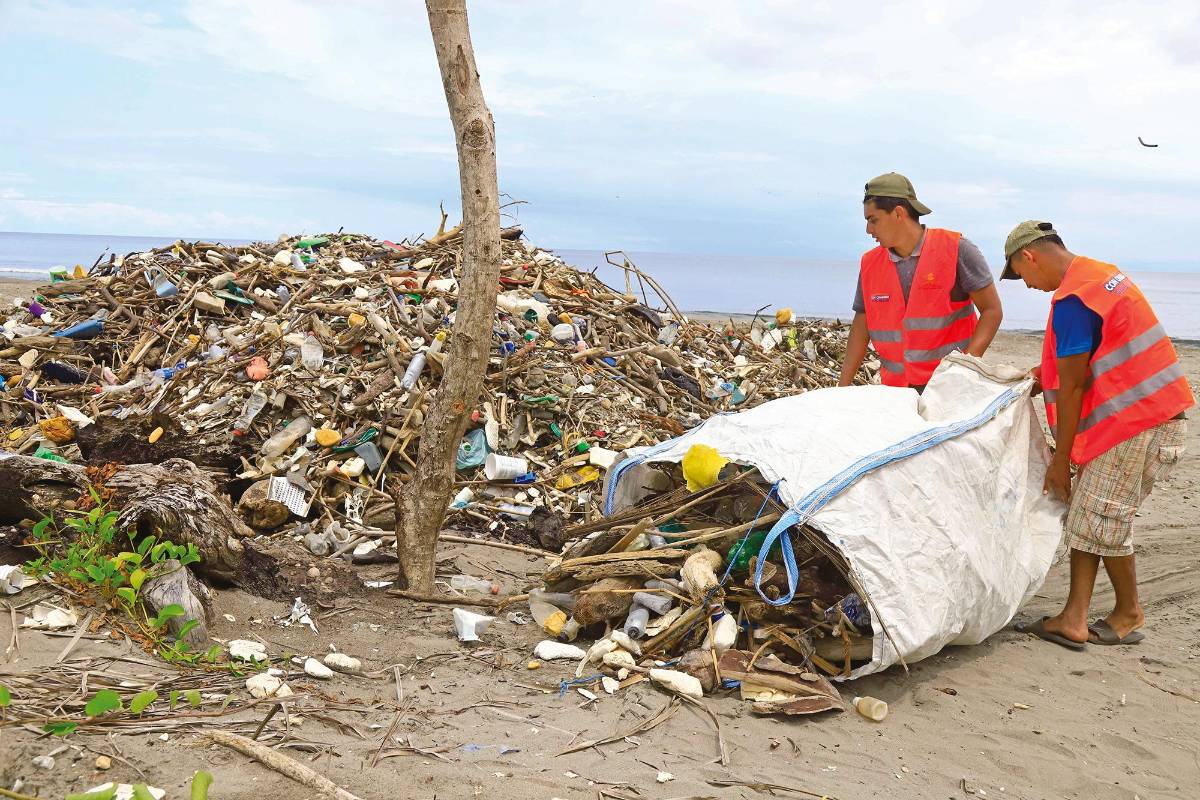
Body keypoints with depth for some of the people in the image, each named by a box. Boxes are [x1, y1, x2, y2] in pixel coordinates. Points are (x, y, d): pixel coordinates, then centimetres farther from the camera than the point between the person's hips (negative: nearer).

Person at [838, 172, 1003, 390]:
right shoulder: (870, 264, 8)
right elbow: (861, 329, 13)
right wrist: (842, 388, 7)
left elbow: (992, 311, -3)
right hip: (894, 389, 4)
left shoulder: (955, 249, -5)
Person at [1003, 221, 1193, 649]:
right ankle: (1074, 620, 9)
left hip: (1135, 422, -10)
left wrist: (1060, 459, -9)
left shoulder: (1071, 301, -18)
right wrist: (1051, 373, 20)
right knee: (1084, 513, 8)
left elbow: (1072, 387, -16)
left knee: (1101, 520, 0)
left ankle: (1129, 616, 20)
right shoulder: (1103, 273, 14)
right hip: (1149, 414, 10)